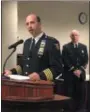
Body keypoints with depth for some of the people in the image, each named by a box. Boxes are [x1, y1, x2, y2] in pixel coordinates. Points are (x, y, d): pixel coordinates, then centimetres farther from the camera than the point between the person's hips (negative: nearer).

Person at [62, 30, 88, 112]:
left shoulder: (83, 47, 12)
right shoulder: (66, 47, 3)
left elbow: (86, 60, 7)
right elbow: (65, 61, -6)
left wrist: (80, 70, -7)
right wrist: (74, 70, -12)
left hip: (81, 73, 3)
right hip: (69, 74, -3)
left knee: (81, 93, 1)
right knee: (69, 93, -4)